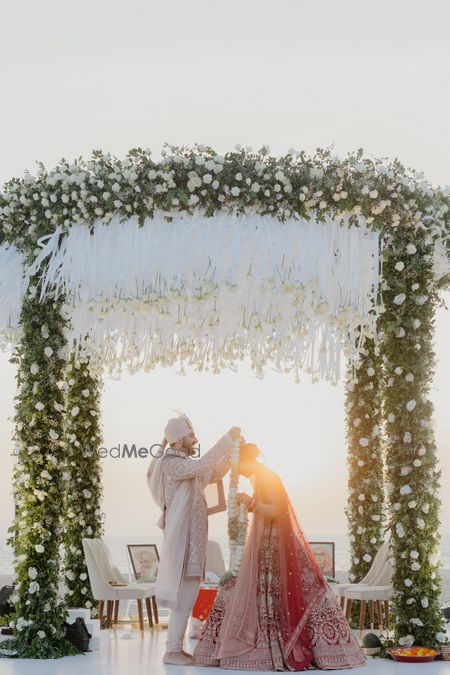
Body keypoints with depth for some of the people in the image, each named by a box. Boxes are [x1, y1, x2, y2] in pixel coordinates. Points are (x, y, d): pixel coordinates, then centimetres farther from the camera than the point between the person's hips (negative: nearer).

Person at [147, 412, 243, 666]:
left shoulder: (186, 464, 15)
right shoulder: (171, 464, -14)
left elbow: (215, 473, 20)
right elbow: (204, 465, -27)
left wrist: (232, 448, 7)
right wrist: (227, 438, -23)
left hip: (191, 537, 9)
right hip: (182, 537, -9)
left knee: (187, 594, 10)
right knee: (184, 595, -9)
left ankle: (176, 647, 14)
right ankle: (172, 650, -4)